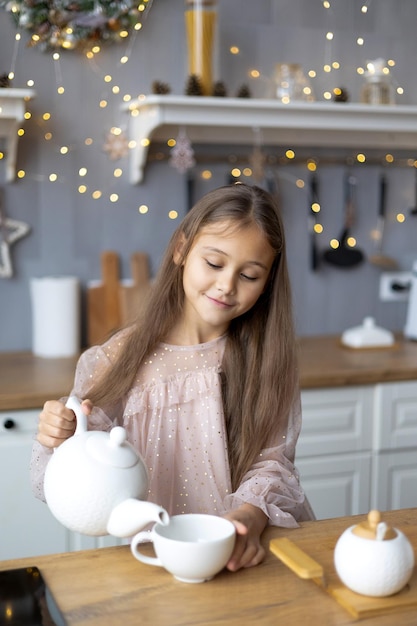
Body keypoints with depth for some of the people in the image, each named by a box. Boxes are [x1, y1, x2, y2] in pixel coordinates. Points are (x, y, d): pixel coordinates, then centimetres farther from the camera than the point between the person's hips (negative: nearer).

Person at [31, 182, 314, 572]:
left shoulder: (267, 357, 1)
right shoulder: (122, 360, -3)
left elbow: (272, 462, -1)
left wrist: (250, 516, -20)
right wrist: (58, 442, -20)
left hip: (249, 555, -1)